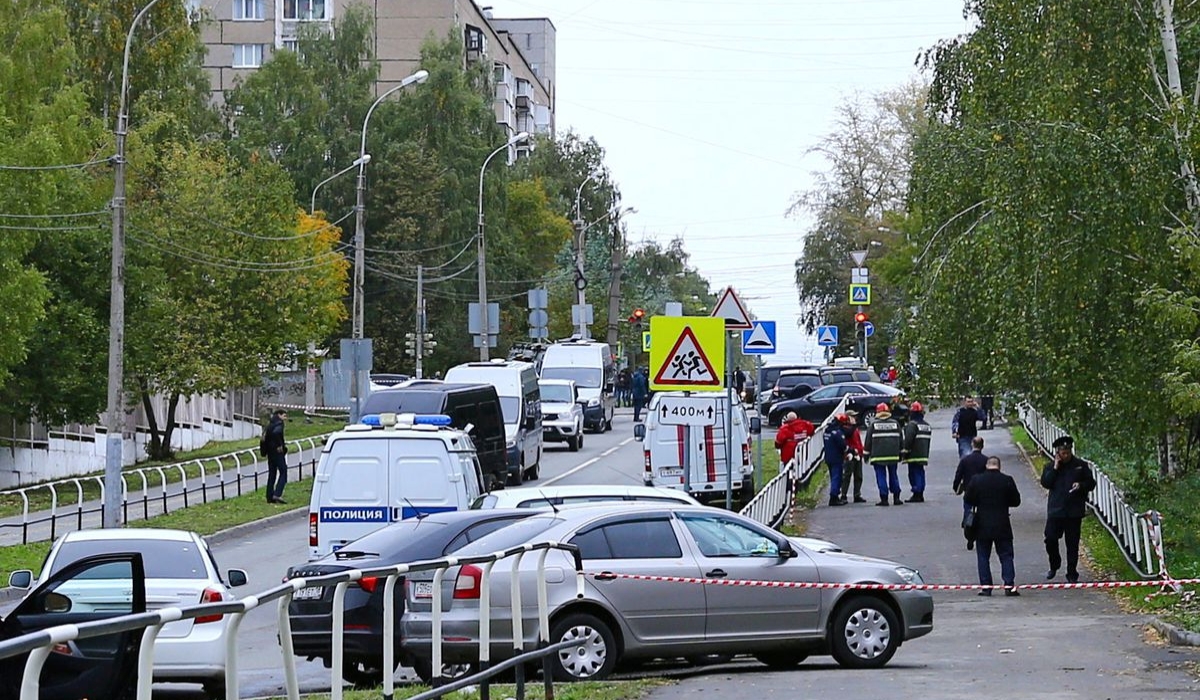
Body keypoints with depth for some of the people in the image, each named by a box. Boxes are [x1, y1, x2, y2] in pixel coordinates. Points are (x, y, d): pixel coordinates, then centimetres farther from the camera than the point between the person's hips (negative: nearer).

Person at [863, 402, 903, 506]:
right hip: (893, 455, 3)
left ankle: (884, 498, -5)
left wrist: (866, 454, 7)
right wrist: (900, 454, 19)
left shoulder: (874, 425, -3)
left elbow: (868, 440, -1)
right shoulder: (895, 424, 6)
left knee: (881, 477, 0)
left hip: (878, 456, -3)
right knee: (893, 476, 13)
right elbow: (900, 439, 11)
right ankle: (896, 498, 13)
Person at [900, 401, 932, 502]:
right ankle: (920, 495, 14)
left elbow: (908, 439, -18)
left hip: (914, 455, -8)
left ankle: (916, 494, -10)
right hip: (923, 455, 8)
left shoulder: (912, 424, -14)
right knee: (920, 473, 12)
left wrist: (904, 452, -10)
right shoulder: (927, 425, 15)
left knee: (914, 474, -6)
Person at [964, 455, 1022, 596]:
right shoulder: (1007, 480, -6)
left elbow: (968, 499, 1)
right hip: (1002, 526, 0)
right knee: (1006, 556, 4)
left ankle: (985, 586, 4)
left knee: (983, 557, 8)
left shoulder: (976, 480, -5)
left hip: (982, 526, 0)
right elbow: (1016, 501, 0)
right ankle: (1009, 585, -4)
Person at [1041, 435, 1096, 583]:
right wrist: (1055, 468, -12)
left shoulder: (1081, 465, 5)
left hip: (1074, 511, -1)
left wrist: (1081, 485, -13)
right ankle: (1054, 565, 21)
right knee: (1050, 539, -4)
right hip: (1055, 509, 1)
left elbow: (1091, 483, 7)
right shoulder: (1051, 467, 6)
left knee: (1072, 543, 3)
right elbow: (1045, 483, -6)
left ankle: (1072, 574, 10)